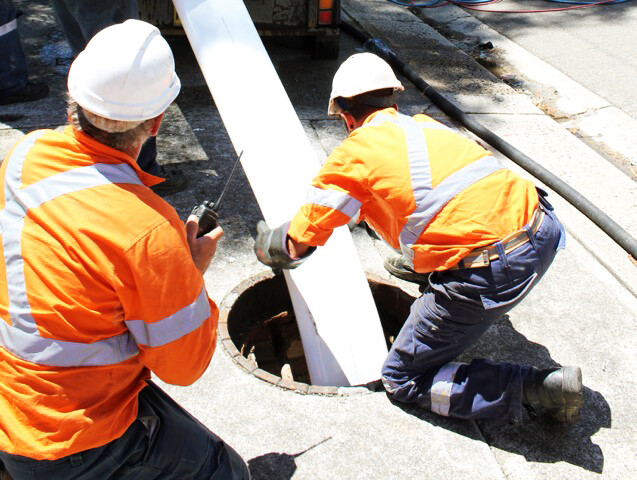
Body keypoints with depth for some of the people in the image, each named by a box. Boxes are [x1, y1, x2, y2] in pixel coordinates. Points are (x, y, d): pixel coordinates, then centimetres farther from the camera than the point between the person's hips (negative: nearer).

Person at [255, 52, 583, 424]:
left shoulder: (355, 152, 0)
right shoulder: (427, 124, 19)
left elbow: (296, 246, 3)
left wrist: (267, 244, 27)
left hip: (491, 276, -8)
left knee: (403, 380, 10)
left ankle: (540, 388, 1)